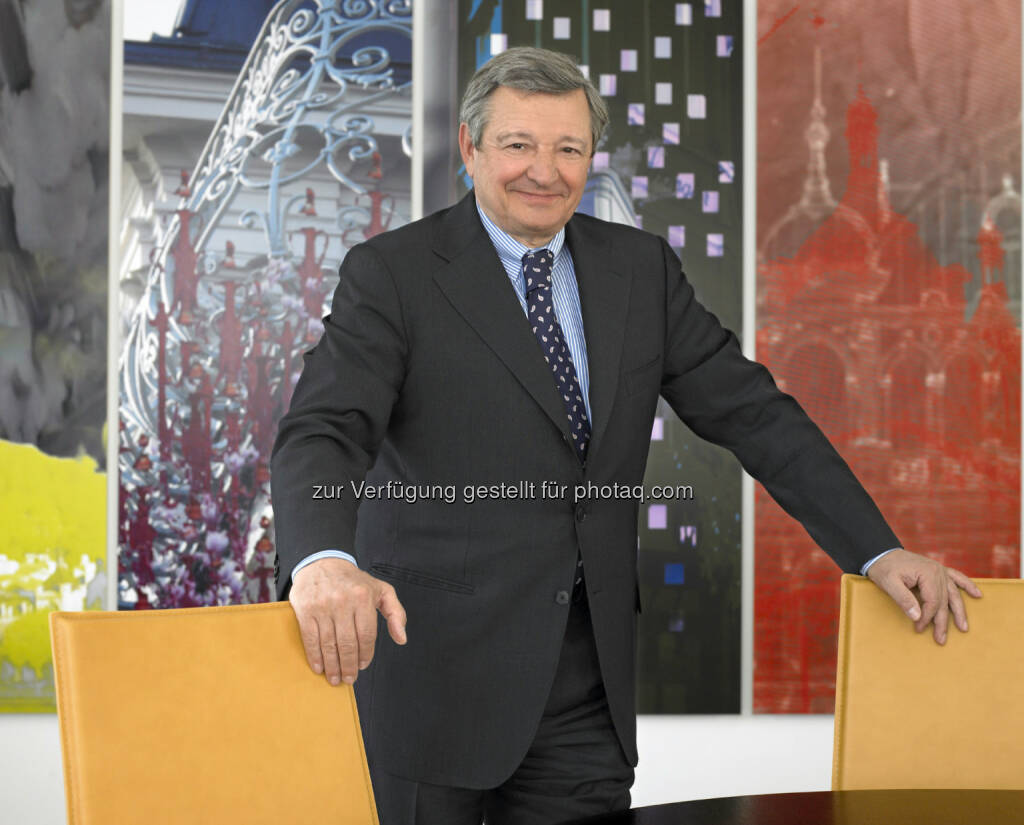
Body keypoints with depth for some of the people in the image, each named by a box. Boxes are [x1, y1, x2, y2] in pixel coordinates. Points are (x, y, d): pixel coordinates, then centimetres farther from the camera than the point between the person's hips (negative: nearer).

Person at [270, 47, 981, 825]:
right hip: (438, 666, -4)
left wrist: (880, 551, 0)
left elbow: (749, 410, 9)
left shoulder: (641, 267, 9)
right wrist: (324, 561, -41)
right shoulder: (393, 273, -6)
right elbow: (323, 432, -19)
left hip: (589, 671, 4)